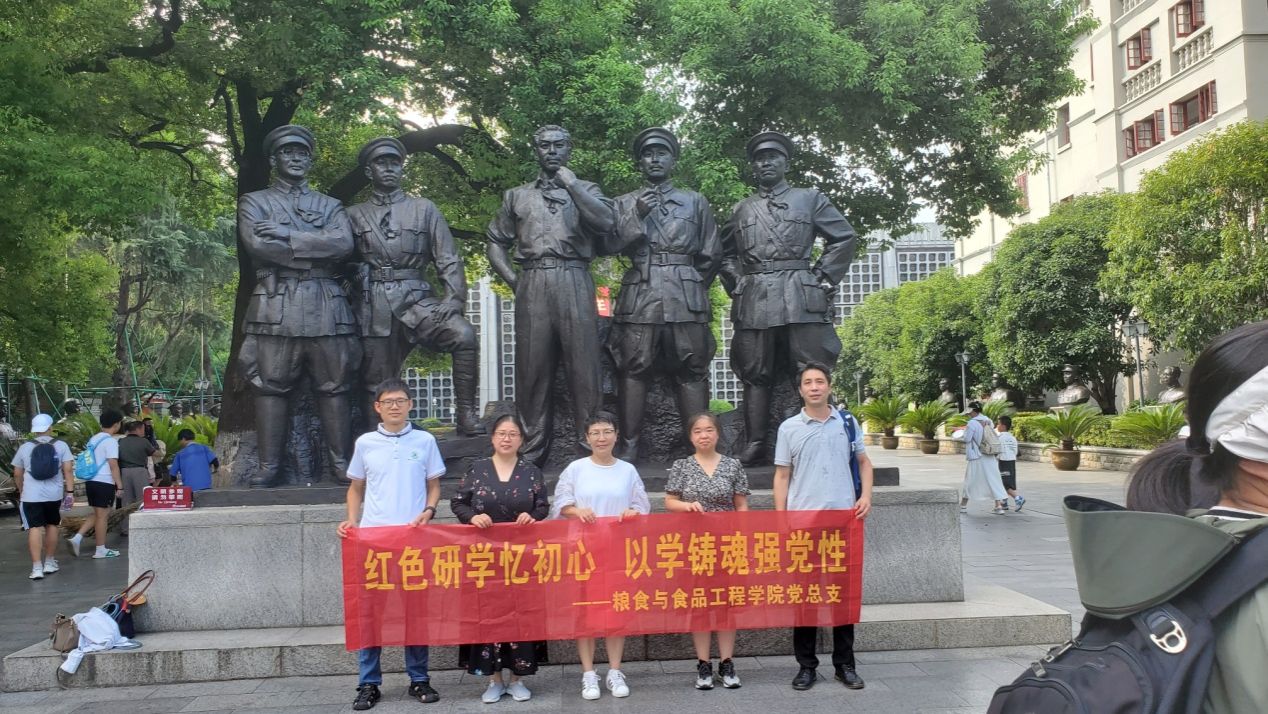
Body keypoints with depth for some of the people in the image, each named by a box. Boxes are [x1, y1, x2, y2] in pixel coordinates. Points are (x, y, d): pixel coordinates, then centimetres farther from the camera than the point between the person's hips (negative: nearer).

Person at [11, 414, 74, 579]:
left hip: (31, 496, -1)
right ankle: (49, 563, 22)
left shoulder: (25, 447, 3)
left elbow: (17, 474, 10)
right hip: (54, 494, 1)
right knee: (51, 525, 14)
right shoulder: (61, 446, 0)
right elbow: (68, 470, -7)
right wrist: (70, 492, -3)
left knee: (35, 528, -2)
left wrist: (21, 491, 24)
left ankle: (37, 567, -8)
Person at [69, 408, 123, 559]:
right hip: (104, 483, -8)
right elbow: (113, 465, -16)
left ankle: (77, 538, 5)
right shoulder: (110, 441, -13)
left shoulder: (93, 439, 13)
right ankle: (100, 550, 6)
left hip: (91, 481, 8)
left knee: (97, 514, 18)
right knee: (102, 516, -1)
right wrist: (120, 486, -13)